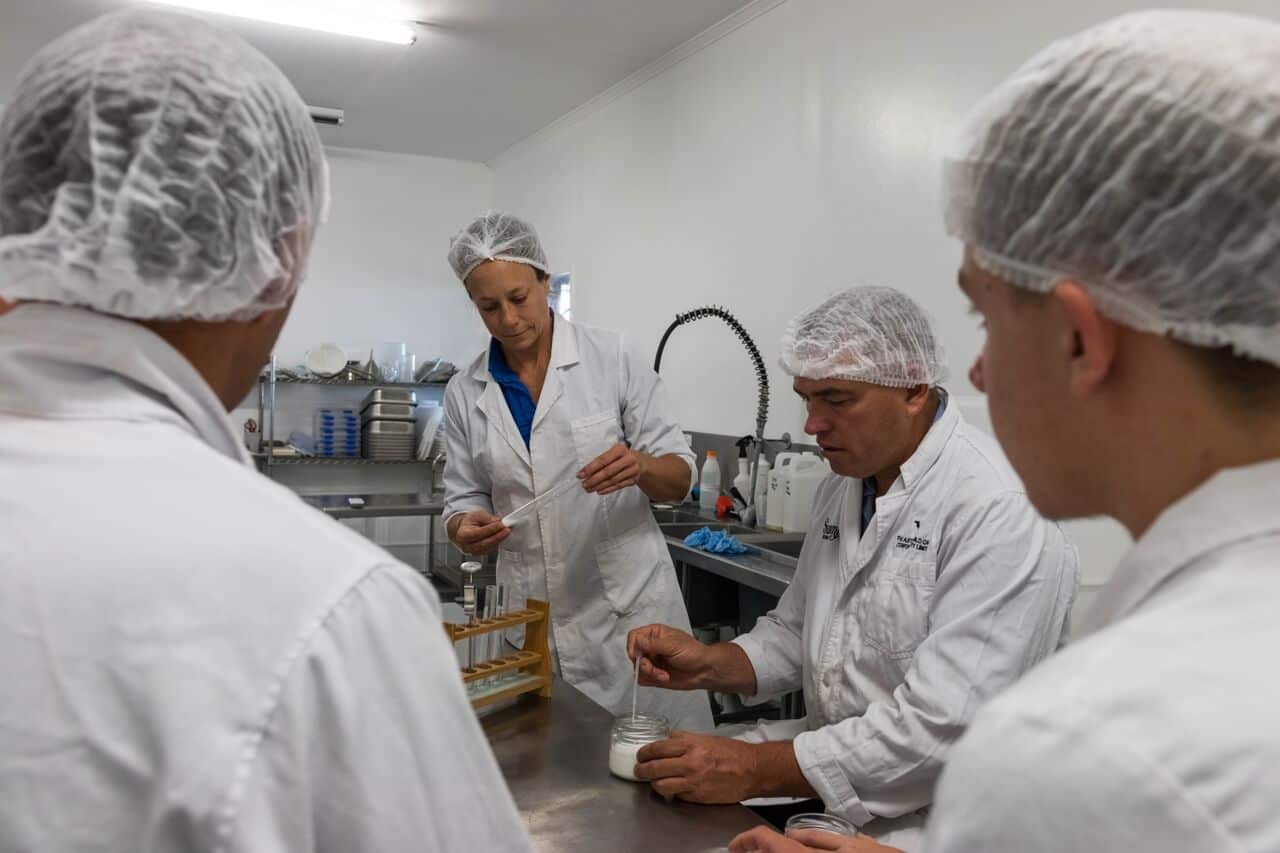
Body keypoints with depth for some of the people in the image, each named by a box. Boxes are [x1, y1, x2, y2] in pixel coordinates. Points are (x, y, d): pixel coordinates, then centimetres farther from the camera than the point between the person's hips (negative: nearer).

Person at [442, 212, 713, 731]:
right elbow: (464, 500, 10)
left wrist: (640, 466, -23)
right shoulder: (466, 393, 3)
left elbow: (679, 478, -1)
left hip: (629, 605, -2)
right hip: (531, 615, 2)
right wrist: (466, 529, -13)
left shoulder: (614, 360, -5)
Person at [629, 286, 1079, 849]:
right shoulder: (842, 488, 5)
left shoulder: (1001, 511, -22)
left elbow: (945, 727, -27)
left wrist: (756, 770, -26)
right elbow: (795, 634, 13)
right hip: (828, 774, 8)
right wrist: (710, 665, -6)